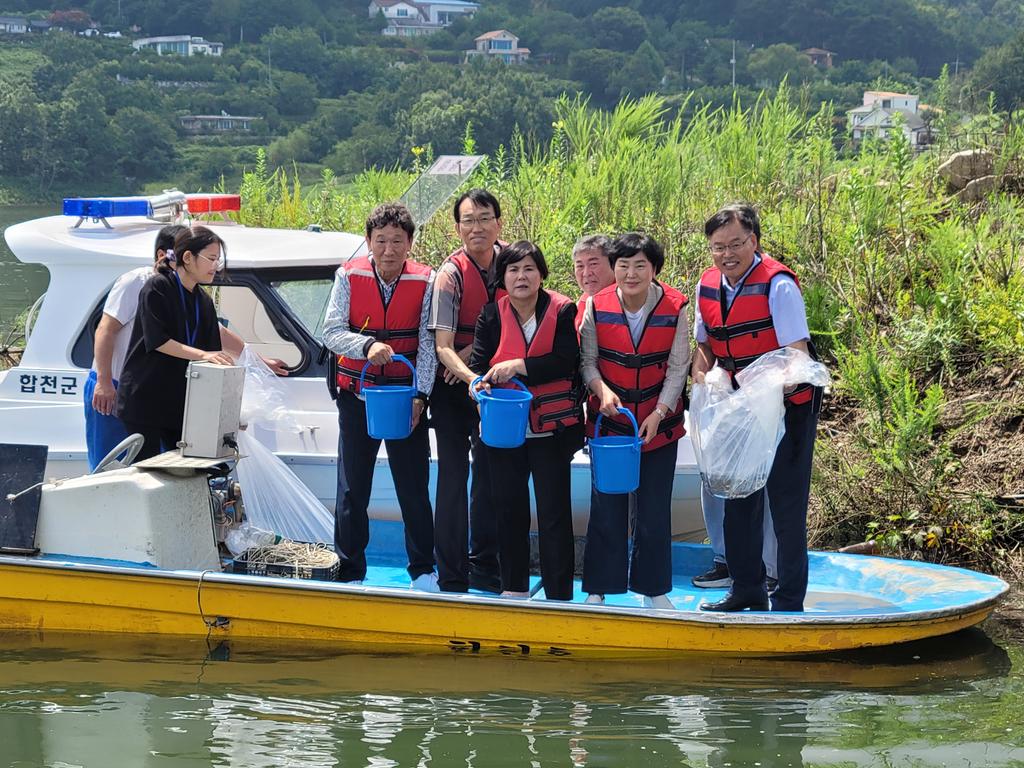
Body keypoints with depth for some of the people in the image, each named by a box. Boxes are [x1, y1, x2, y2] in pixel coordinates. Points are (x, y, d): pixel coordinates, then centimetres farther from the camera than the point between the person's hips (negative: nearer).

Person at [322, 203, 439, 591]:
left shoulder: (425, 282, -6)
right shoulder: (349, 276, -5)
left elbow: (428, 344, -8)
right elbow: (331, 332, -9)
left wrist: (420, 396, -16)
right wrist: (367, 345, -28)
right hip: (356, 395, 1)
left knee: (414, 487, 3)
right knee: (352, 488, 5)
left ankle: (422, 570, 18)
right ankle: (350, 572, 15)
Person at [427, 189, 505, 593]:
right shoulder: (451, 274, -18)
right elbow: (443, 347, -23)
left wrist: (475, 349, -11)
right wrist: (471, 378, -41)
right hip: (453, 386, -5)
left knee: (490, 473, 12)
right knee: (453, 476, -7)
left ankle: (486, 571, 23)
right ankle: (452, 579, -3)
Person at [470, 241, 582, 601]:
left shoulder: (562, 311, -6)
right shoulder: (492, 315, 2)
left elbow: (565, 361, -15)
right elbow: (478, 363, -1)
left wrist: (518, 366, -23)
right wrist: (481, 385, -23)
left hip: (550, 428, -3)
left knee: (554, 511, -2)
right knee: (508, 508, 12)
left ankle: (559, 595, 3)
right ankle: (514, 588, 26)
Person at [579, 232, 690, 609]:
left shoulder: (674, 308, -10)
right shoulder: (597, 306, -9)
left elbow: (677, 367, -4)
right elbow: (586, 359, 0)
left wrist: (660, 413, -12)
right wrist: (601, 389, -18)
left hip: (659, 422, 0)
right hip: (609, 419, 0)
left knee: (655, 508, 5)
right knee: (607, 505, 4)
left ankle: (654, 588, 17)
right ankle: (599, 588, 14)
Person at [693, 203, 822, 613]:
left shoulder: (777, 284, -19)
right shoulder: (707, 285, 0)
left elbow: (798, 353, -25)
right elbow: (703, 344, 13)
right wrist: (702, 379, -6)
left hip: (787, 407, -7)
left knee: (786, 503, -2)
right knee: (739, 499, 14)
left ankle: (789, 602, 6)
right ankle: (748, 589, 28)